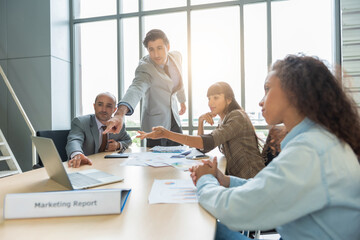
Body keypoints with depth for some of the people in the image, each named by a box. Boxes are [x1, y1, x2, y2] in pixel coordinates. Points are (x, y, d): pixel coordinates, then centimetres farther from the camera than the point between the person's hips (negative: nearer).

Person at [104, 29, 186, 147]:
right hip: (155, 125, -6)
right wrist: (120, 113, -60)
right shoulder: (145, 68, -23)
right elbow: (136, 89, -43)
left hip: (174, 121, 6)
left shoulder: (176, 56, -3)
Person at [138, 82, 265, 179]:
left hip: (250, 181, -7)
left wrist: (167, 134, -38)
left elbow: (209, 143, -32)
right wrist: (201, 121, -3)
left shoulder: (237, 117, -16)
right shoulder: (224, 120, 13)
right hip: (237, 178, 7)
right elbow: (203, 148, 11)